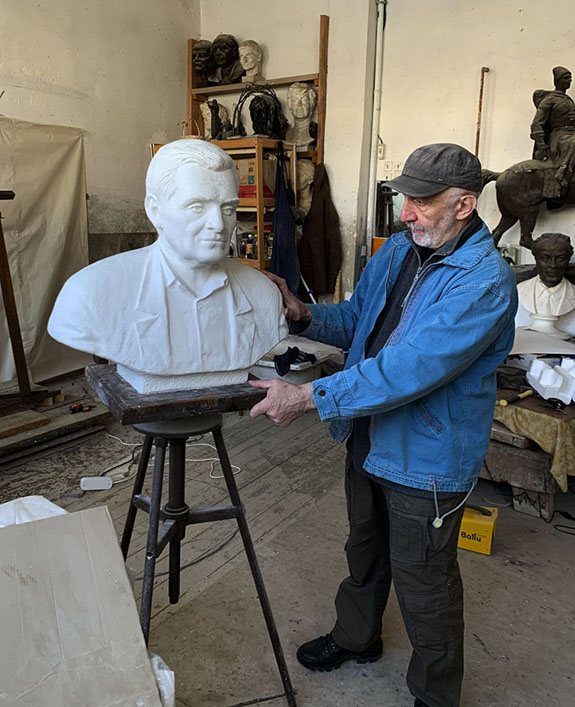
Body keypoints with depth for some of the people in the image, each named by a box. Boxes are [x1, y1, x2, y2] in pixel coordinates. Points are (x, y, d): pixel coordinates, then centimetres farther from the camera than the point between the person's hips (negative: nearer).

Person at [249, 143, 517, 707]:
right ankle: (356, 637, 56)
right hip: (368, 439, 8)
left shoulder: (486, 280, -24)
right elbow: (355, 320, 9)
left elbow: (410, 369, -34)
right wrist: (303, 314, -11)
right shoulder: (397, 249, 1)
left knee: (423, 584, 13)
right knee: (364, 550, 28)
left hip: (426, 458, -7)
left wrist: (307, 397, -35)